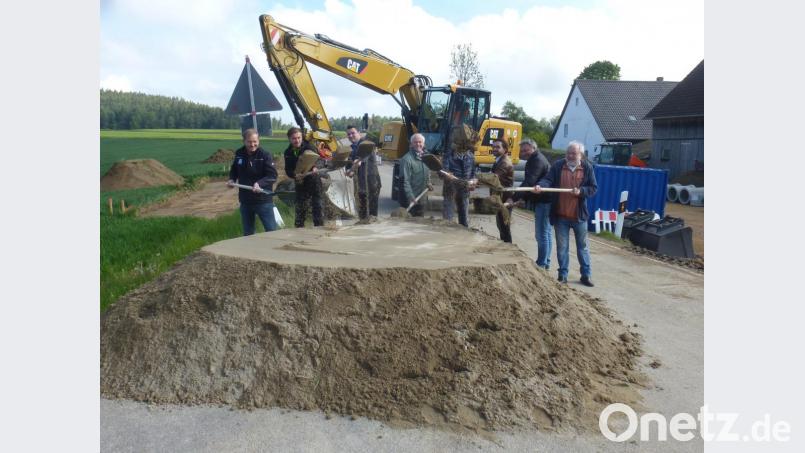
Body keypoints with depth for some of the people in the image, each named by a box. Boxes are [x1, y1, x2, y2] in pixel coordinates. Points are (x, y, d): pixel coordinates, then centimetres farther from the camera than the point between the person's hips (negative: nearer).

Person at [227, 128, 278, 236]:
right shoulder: (239, 154, 2)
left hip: (263, 200, -5)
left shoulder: (265, 155, -12)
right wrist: (232, 179, 0)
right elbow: (234, 170, 20)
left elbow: (273, 175, -17)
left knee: (271, 231, 0)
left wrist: (260, 183, -33)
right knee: (247, 233, 15)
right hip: (245, 201, 5)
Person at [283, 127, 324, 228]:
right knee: (300, 208, 9)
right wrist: (294, 175, -18)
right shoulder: (288, 152, 4)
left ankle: (319, 227, 7)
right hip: (300, 183, 4)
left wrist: (315, 168, -36)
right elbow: (288, 170, 3)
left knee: (317, 206, -3)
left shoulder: (309, 147, -8)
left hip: (313, 182, -3)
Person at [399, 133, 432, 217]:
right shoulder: (407, 159, -16)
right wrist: (411, 198, -24)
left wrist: (428, 183, 5)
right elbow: (405, 181, -20)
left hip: (421, 198, 8)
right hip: (409, 200, -8)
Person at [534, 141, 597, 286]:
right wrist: (540, 186, -35)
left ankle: (586, 275, 23)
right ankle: (563, 275, 20)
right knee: (561, 247, 9)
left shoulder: (587, 167, -1)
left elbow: (593, 188, 0)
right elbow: (548, 179, -13)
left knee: (583, 246, 12)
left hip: (579, 215, 0)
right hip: (560, 215, 0)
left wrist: (581, 191, -18)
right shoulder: (558, 165, -3)